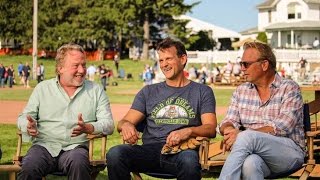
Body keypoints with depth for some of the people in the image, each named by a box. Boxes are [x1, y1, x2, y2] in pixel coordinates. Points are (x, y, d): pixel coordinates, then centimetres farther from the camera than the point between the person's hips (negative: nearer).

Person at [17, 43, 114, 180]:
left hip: (75, 147, 0)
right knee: (28, 169, -32)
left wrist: (87, 128, -17)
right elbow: (23, 117, 14)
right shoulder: (42, 88, 15)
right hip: (44, 146, 0)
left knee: (79, 164, -36)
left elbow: (108, 125, 4)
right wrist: (29, 126, -11)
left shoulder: (96, 90, 12)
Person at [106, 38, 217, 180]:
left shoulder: (202, 91, 18)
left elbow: (211, 128, 5)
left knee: (189, 160, -41)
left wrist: (189, 131, -18)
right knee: (115, 153, -30)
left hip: (181, 150, -2)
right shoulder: (148, 92, 25)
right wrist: (126, 125, -9)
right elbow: (124, 122, 18)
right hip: (150, 150, 2)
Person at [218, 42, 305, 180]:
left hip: (289, 151, -3)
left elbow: (281, 128, -12)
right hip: (254, 151, 3)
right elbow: (228, 122, 12)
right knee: (249, 164, -38)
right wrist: (228, 129, -15)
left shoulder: (289, 88, 1)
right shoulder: (241, 91, 18)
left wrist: (242, 135, -21)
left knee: (246, 137, -34)